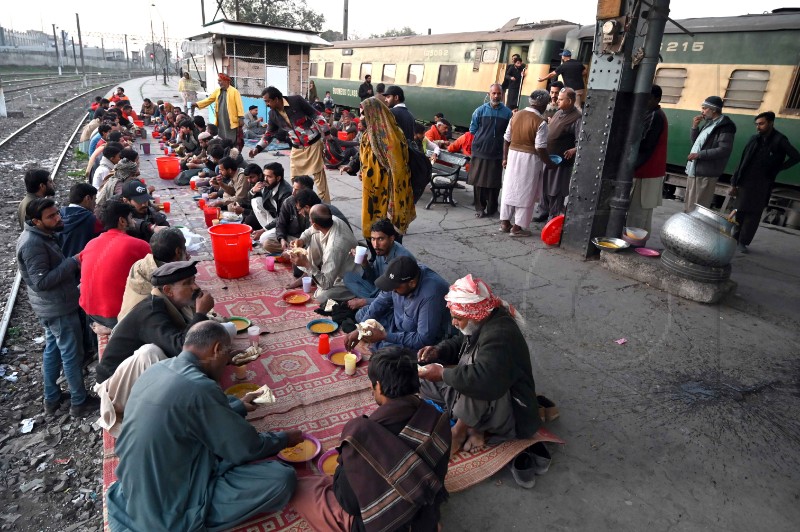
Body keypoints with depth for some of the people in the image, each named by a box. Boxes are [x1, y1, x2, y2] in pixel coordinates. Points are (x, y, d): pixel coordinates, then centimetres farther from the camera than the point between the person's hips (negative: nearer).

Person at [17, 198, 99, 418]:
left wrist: (72, 264, 1)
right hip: (58, 307, -10)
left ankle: (52, 398, 32)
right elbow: (41, 281, -26)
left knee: (52, 349, 19)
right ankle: (79, 402, 13)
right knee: (72, 354, 1)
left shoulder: (42, 236, 7)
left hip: (52, 305, 10)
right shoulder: (33, 244, -24)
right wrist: (72, 262, -25)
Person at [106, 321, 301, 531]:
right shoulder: (199, 387, -26)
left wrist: (238, 407, 23)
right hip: (167, 512, -9)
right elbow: (247, 449, -15)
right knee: (282, 478, -14)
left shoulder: (157, 369, 0)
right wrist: (285, 439, 3)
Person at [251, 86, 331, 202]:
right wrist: (257, 148, -2)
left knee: (319, 176, 0)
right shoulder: (273, 114, 0)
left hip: (313, 143, -5)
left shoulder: (296, 101, -15)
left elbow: (316, 115, -10)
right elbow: (269, 134, 10)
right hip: (297, 148, 5)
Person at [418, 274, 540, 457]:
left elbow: (484, 381, -46)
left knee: (476, 388, -40)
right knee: (427, 383, 8)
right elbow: (459, 343, 19)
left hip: (513, 417, -10)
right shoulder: (481, 323, -1)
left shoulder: (500, 336, -31)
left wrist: (443, 373, -31)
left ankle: (459, 431, -12)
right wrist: (438, 351, -3)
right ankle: (474, 426, 0)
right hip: (488, 403, 10)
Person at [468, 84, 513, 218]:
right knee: (479, 181, 5)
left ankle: (492, 209, 18)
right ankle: (480, 208, 17)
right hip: (480, 152, 0)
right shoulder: (480, 110, 1)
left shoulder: (507, 113, 0)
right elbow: (472, 129, 7)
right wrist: (482, 137, 4)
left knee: (494, 183, 5)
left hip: (497, 153, 0)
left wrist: (498, 139, -1)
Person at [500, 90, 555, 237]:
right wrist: (549, 163, -4)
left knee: (510, 189, 13)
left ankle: (505, 223, 21)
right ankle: (517, 227, 8)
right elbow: (540, 148, -17)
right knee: (525, 193, 4)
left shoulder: (516, 115, 3)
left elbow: (506, 139, 7)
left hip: (513, 155, 6)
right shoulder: (540, 122, -15)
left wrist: (505, 158, 16)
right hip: (529, 159, -6)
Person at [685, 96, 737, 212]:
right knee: (688, 206, 15)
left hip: (705, 173, -9)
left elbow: (724, 150, -19)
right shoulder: (710, 123, 18)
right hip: (694, 171, 9)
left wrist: (699, 154, -20)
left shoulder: (724, 126, -10)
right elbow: (695, 142, 24)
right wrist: (695, 127, 9)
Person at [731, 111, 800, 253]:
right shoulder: (754, 139, 4)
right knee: (740, 212, 5)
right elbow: (742, 161, 5)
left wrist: (777, 169, -3)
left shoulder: (779, 140, -5)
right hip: (745, 183, 3)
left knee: (753, 215, 1)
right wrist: (734, 182, 2)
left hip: (762, 186, -3)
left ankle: (743, 242, 5)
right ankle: (735, 239, 14)